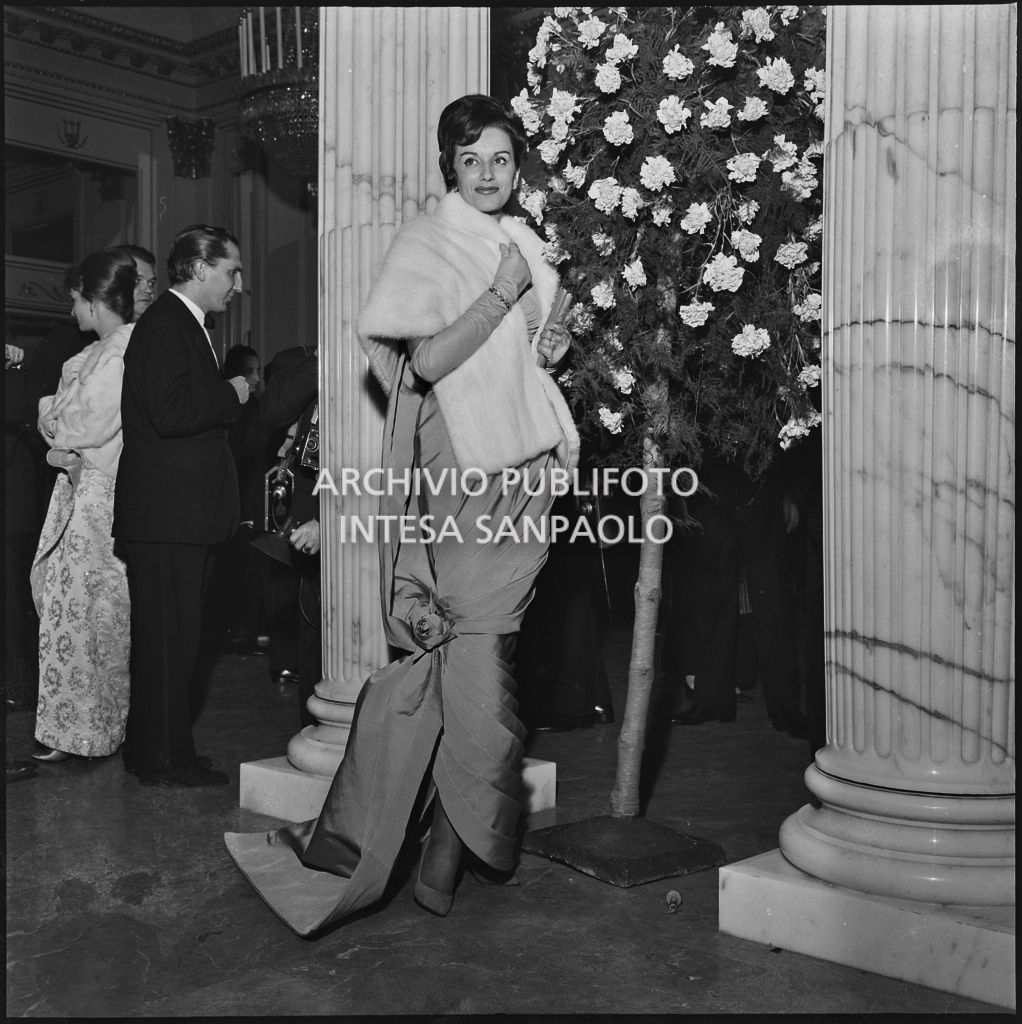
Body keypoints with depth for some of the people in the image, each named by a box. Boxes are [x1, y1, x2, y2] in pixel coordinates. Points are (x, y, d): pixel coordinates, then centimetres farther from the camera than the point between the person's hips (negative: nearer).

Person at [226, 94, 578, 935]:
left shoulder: (526, 246, 18)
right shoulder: (426, 245, -2)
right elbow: (429, 360, -13)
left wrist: (556, 345, 7)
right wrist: (500, 294, -13)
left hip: (521, 469, 6)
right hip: (455, 474, -6)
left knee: (471, 653, 1)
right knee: (472, 653, -8)